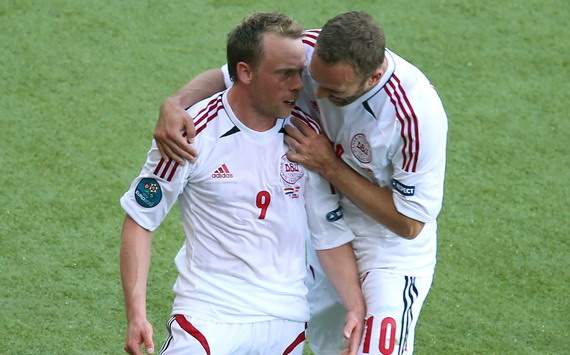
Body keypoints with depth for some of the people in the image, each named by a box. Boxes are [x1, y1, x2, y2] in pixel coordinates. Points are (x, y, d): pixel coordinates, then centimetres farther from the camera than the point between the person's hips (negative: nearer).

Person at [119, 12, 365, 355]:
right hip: (206, 312, -4)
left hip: (286, 319, 4)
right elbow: (140, 220, -3)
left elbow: (331, 233, 7)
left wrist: (357, 310, -4)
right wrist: (136, 314, -11)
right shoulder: (195, 133, -10)